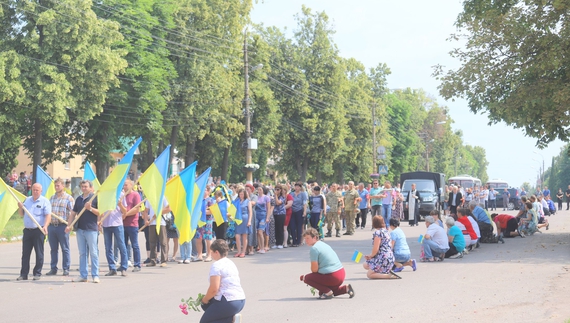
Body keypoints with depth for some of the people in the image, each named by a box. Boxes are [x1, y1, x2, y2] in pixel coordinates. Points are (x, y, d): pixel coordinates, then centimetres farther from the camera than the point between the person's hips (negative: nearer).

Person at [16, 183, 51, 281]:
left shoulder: (44, 201, -2)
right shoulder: (27, 200, 15)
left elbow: (48, 216, -10)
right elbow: (21, 214, 21)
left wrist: (45, 226, -26)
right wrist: (20, 207, 0)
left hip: (39, 231, -5)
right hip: (27, 230, 5)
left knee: (39, 253, 0)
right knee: (25, 253, 5)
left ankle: (37, 273, 8)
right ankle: (24, 274, 10)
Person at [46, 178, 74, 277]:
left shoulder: (69, 198, 0)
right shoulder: (52, 198, 17)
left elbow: (72, 212, -7)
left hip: (62, 226, -5)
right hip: (51, 226, 5)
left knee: (65, 249, -1)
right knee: (53, 249, 9)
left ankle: (66, 269, 3)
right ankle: (53, 269, 15)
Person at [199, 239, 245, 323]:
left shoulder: (216, 265, -12)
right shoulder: (231, 263, 17)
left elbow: (214, 289, -19)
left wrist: (205, 299, 0)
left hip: (229, 303, -9)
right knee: (205, 306, 26)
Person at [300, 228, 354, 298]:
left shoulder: (314, 248, -12)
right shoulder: (323, 244, 17)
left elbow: (314, 269, -13)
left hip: (332, 277, -10)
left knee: (307, 278, 0)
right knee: (322, 293, 28)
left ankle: (328, 292, -7)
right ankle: (345, 288, 12)